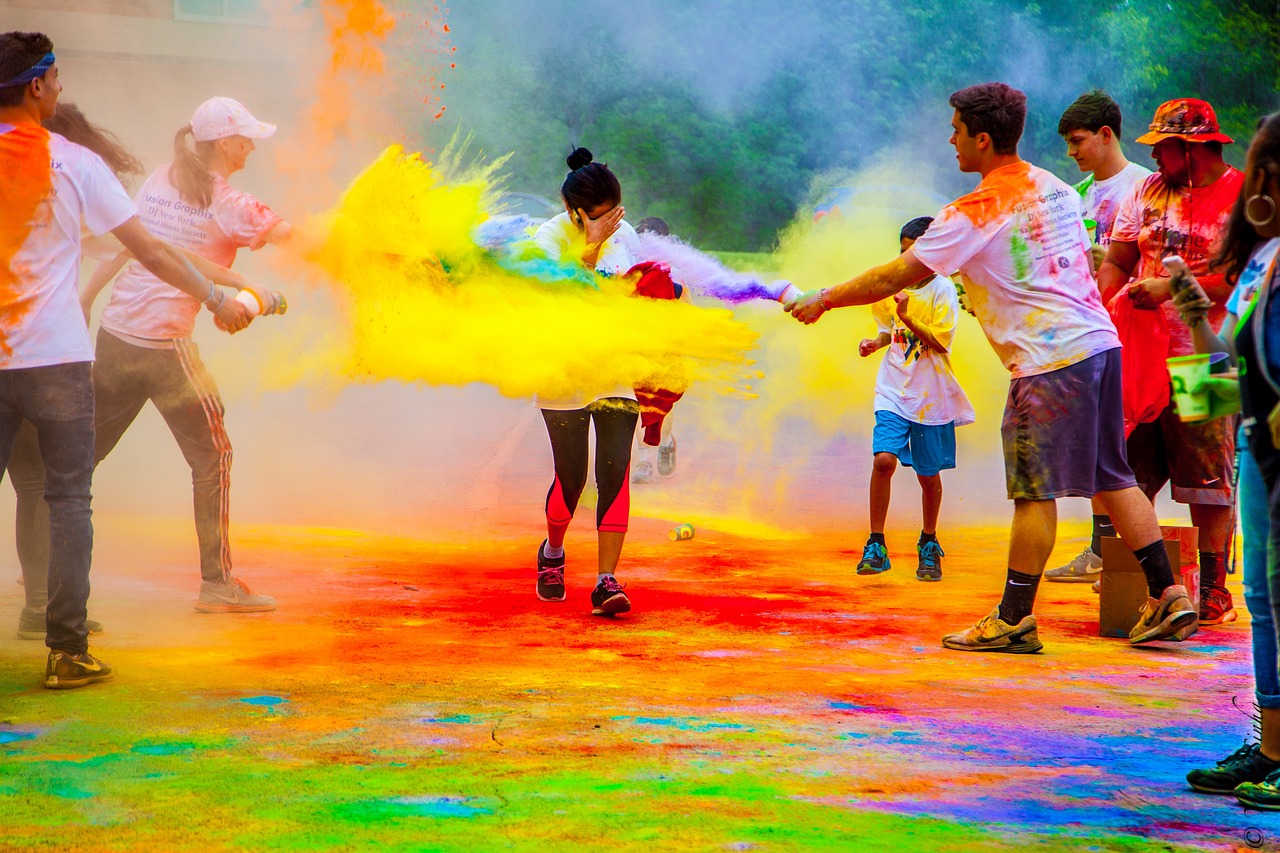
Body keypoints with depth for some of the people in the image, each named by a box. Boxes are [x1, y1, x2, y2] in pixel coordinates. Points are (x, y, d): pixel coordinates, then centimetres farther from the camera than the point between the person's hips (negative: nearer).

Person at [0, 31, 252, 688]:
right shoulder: (72, 163, -4)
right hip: (57, 360, -2)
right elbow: (148, 249, -1)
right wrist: (216, 300, 8)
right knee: (68, 500, 5)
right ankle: (67, 653, 1)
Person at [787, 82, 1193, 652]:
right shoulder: (1055, 188, 13)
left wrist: (825, 299, 5)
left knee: (1035, 489, -3)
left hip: (1048, 360, -8)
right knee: (1112, 477, 13)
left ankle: (1014, 620, 2)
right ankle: (1168, 596, 11)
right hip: (1099, 341, 8)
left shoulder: (972, 214, -10)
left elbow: (897, 276, -7)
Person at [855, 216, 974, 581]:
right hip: (894, 390, 2)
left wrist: (907, 316, -25)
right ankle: (876, 545, -8)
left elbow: (940, 341, -14)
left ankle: (929, 545, 30)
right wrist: (875, 342, 2)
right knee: (883, 459, -17)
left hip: (931, 396, -2)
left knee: (928, 474, 7)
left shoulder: (942, 289, -6)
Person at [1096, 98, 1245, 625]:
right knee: (1130, 480, 5)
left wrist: (1171, 288, -19)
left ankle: (1213, 591, 6)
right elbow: (1116, 265, 14)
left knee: (1208, 483, -2)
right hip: (1140, 358, 6)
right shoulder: (1148, 192, 14)